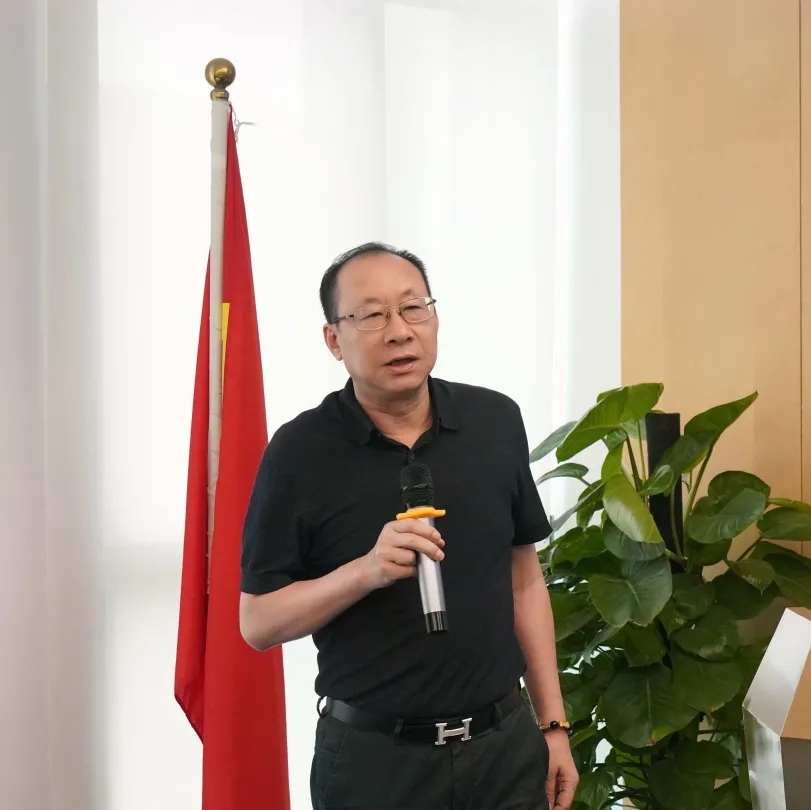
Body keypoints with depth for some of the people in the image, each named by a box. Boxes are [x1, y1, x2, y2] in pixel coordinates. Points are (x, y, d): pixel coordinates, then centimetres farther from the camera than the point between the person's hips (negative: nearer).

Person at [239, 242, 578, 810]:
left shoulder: (496, 421, -2)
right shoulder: (300, 451, -12)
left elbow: (523, 576, 6)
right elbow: (257, 622, -9)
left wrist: (553, 723, 4)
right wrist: (366, 572, -24)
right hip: (373, 756, -2)